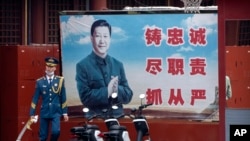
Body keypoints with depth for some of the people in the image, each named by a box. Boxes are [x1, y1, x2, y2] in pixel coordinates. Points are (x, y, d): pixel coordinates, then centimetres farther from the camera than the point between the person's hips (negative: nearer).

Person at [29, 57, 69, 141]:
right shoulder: (40, 81, 1)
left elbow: (63, 98, 3)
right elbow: (35, 98, 3)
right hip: (44, 112, 1)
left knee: (56, 131, -19)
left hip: (56, 112, -1)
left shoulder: (60, 80, 1)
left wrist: (65, 113, 3)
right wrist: (32, 114, 0)